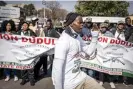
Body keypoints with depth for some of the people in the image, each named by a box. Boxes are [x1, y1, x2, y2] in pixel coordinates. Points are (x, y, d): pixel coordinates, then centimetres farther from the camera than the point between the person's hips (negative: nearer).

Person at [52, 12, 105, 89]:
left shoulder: (77, 37, 6)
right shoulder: (63, 41, -23)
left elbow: (89, 51, 11)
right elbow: (57, 68, -23)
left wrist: (95, 35, 3)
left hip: (80, 76, 8)